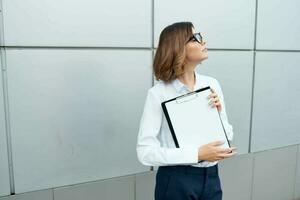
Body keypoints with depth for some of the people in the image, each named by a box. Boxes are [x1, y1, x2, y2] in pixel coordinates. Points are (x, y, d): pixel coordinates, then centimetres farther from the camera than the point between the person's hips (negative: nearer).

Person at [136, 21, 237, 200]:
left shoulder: (212, 84, -1)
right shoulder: (159, 93, -15)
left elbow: (228, 135, 7)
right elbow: (146, 151, -18)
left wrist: (218, 114, -12)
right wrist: (198, 154, -22)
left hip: (211, 177, 5)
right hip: (176, 181, -4)